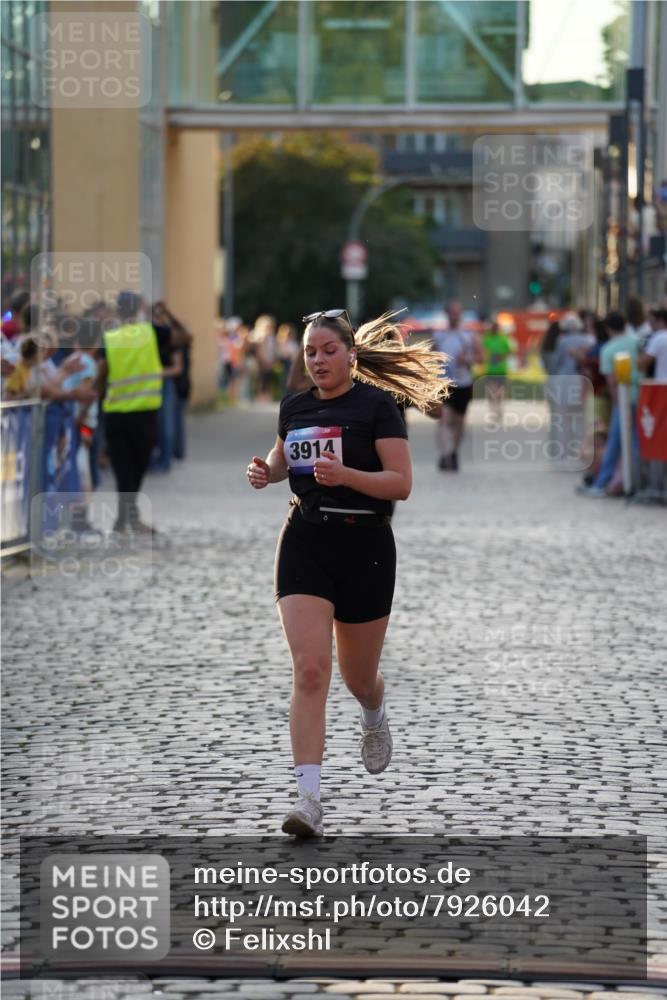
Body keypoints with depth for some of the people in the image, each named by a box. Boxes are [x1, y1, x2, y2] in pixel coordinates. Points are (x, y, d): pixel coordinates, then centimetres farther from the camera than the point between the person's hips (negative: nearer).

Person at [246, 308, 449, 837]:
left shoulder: (377, 404, -8)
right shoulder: (295, 406, 7)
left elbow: (401, 483, -13)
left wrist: (344, 474, -28)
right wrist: (267, 471, 4)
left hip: (365, 547, -2)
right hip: (305, 545, 2)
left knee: (358, 677, 12)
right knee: (310, 670, -14)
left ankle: (375, 717, 51)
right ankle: (310, 798, -18)